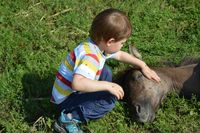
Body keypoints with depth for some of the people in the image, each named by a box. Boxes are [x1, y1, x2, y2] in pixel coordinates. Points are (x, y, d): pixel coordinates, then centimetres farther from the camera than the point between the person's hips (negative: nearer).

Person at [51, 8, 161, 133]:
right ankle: (69, 119, -13)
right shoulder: (90, 56, -33)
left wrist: (143, 65, 12)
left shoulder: (99, 44, -3)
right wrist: (108, 86, -40)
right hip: (66, 99, -10)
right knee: (110, 99, -21)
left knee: (106, 72, 17)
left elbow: (120, 55, 17)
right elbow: (77, 83, -48)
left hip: (76, 92, 10)